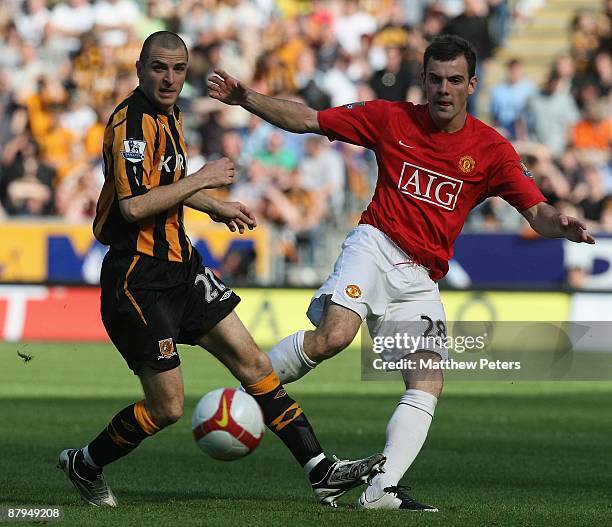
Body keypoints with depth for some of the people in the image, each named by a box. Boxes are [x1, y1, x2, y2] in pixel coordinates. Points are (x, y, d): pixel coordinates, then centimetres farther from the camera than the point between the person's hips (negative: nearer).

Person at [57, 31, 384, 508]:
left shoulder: (168, 116, 12)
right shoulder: (133, 121, -18)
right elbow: (134, 205, -29)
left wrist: (214, 207, 29)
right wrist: (201, 180, -20)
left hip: (181, 266, 9)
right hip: (140, 278, -9)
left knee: (254, 365, 5)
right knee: (167, 406, -4)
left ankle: (322, 472, 6)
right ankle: (84, 465, 19)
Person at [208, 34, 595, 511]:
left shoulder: (492, 149, 4)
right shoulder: (392, 118, 4)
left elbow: (537, 211, -2)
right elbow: (306, 119, 9)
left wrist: (562, 225, -26)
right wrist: (245, 98, -2)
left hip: (421, 282, 3)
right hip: (376, 245, -3)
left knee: (429, 384, -14)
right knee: (333, 336, -30)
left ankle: (382, 490, -17)